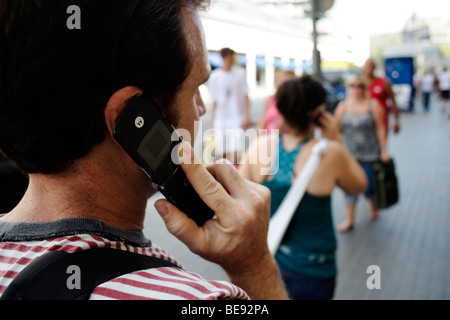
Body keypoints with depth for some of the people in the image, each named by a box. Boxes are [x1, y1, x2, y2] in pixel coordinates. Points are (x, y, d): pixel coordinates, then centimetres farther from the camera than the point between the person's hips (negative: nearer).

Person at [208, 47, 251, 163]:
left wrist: (247, 117, -3)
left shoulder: (240, 73, 2)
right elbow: (215, 101, 9)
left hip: (237, 120, -1)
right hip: (220, 121, 1)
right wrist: (212, 123, 8)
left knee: (235, 154, -15)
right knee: (223, 154, 6)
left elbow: (245, 96, 6)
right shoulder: (215, 76, 3)